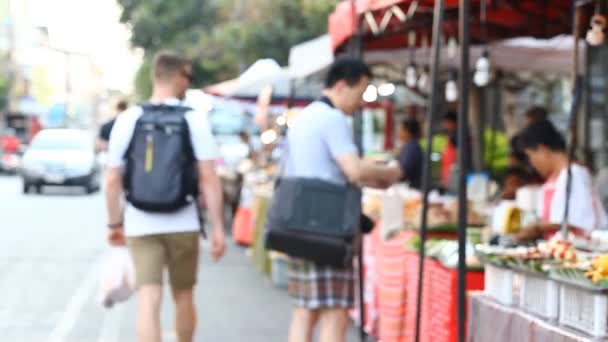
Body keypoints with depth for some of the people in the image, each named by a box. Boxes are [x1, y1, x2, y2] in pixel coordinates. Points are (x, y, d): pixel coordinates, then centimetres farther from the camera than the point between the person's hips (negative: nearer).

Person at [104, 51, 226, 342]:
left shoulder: (128, 120, 1)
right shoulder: (194, 119, -4)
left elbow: (112, 180, 1)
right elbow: (208, 179, -9)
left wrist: (114, 223, 12)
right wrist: (218, 228, -5)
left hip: (140, 225, 0)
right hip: (183, 224, 0)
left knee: (149, 300, -3)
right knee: (183, 297, 18)